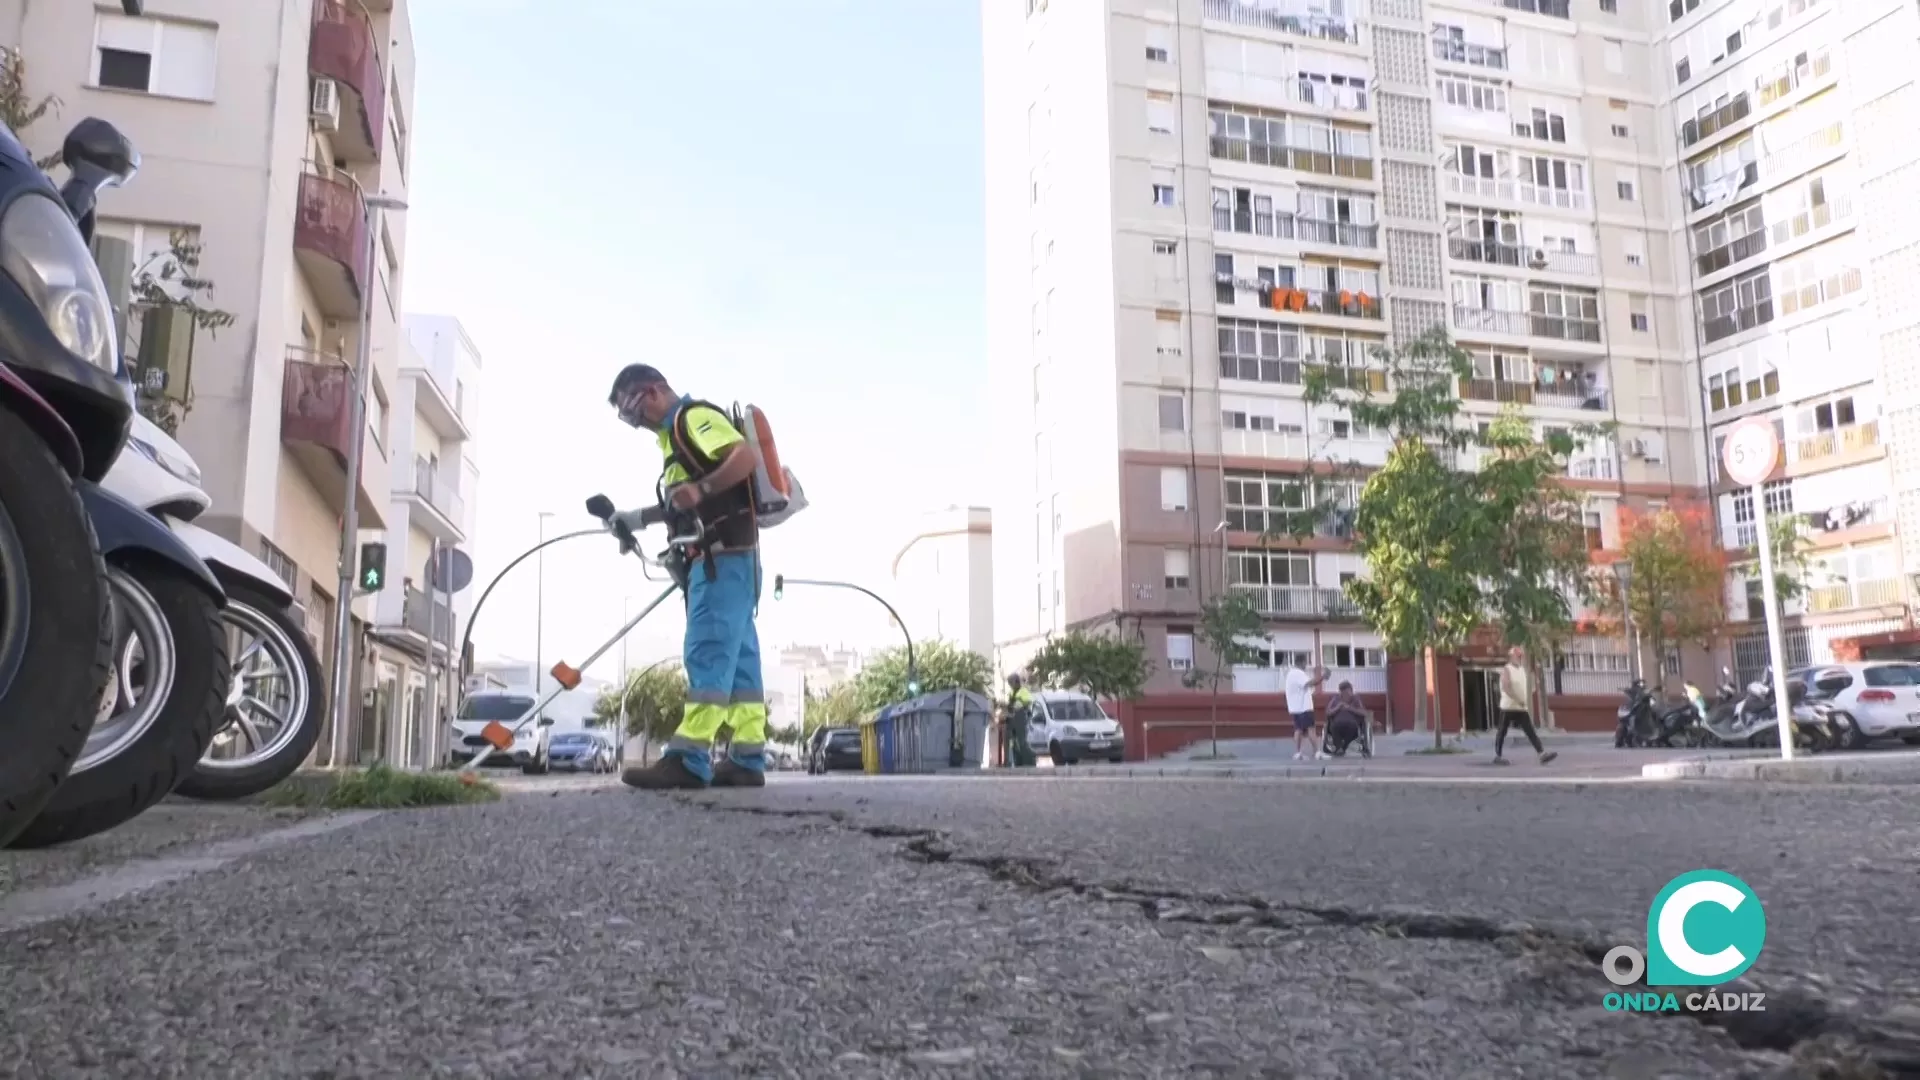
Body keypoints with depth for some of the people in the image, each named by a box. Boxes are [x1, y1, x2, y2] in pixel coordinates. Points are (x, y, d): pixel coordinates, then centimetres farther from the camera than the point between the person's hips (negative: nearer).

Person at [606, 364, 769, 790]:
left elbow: (747, 455, -23)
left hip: (724, 553, -11)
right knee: (737, 658, 6)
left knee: (708, 654, -13)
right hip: (719, 556, 11)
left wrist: (701, 489, -28)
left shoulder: (694, 417, -7)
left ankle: (688, 760, -16)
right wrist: (636, 518, 23)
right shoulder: (676, 432, 25)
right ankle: (746, 761, 6)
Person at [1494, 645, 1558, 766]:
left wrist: (1525, 703, 16)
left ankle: (1542, 754, -10)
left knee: (1531, 731, -2)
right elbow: (1505, 688, -21)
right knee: (1502, 732, 2)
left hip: (1522, 708, 7)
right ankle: (1497, 756, 9)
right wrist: (1518, 700, -25)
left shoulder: (1523, 670, 14)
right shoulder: (1506, 670, -9)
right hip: (1508, 707, -7)